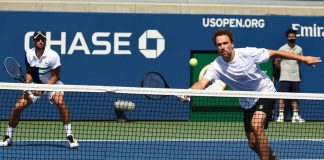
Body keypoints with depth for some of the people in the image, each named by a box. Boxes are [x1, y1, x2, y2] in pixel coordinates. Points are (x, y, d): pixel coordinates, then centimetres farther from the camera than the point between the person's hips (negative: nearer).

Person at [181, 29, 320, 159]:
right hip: (248, 102, 4)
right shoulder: (216, 66, -17)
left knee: (256, 124, -30)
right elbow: (202, 83, -30)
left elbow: (274, 53, -12)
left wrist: (303, 58, -9)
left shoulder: (247, 53, -22)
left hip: (265, 92, -4)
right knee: (253, 143, 6)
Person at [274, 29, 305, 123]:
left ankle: (295, 116, 9)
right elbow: (276, 63, 2)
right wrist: (283, 69, 6)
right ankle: (281, 116, -3)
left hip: (296, 78, 4)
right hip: (285, 78, -4)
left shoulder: (299, 49, 8)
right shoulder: (282, 49, -4)